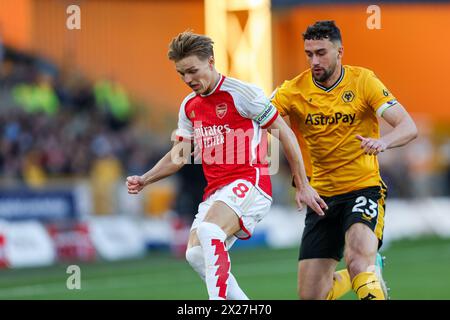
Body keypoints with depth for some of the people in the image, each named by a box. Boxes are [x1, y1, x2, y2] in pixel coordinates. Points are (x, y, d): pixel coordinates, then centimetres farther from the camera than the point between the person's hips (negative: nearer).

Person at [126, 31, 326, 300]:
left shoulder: (240, 92, -7)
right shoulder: (189, 106, 15)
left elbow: (285, 134, -4)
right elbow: (178, 156, 26)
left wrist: (303, 186, -4)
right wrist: (145, 180, 10)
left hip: (249, 182, -8)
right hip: (215, 191, 8)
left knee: (208, 231, -32)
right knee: (195, 253, -11)